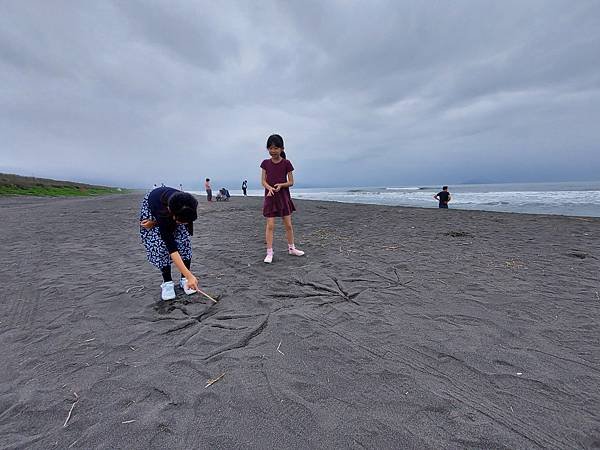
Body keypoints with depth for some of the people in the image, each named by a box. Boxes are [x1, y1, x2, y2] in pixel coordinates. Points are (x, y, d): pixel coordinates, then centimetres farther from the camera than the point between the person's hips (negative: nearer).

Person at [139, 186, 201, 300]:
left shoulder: (189, 206, -37)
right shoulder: (163, 212, -45)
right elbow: (172, 248, -44)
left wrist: (155, 222, -19)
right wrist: (190, 276, -46)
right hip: (151, 206, -3)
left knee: (184, 240, -12)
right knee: (160, 245, -16)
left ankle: (184, 279, 0)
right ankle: (167, 282, 1)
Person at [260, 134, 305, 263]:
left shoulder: (286, 163, -3)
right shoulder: (265, 163, 2)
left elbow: (291, 182, -1)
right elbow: (263, 181, -1)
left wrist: (281, 185, -21)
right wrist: (270, 188, -21)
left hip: (284, 196, 0)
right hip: (270, 196, 0)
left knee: (288, 224, 6)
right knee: (270, 225, -3)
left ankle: (291, 248, 24)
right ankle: (269, 252, 3)